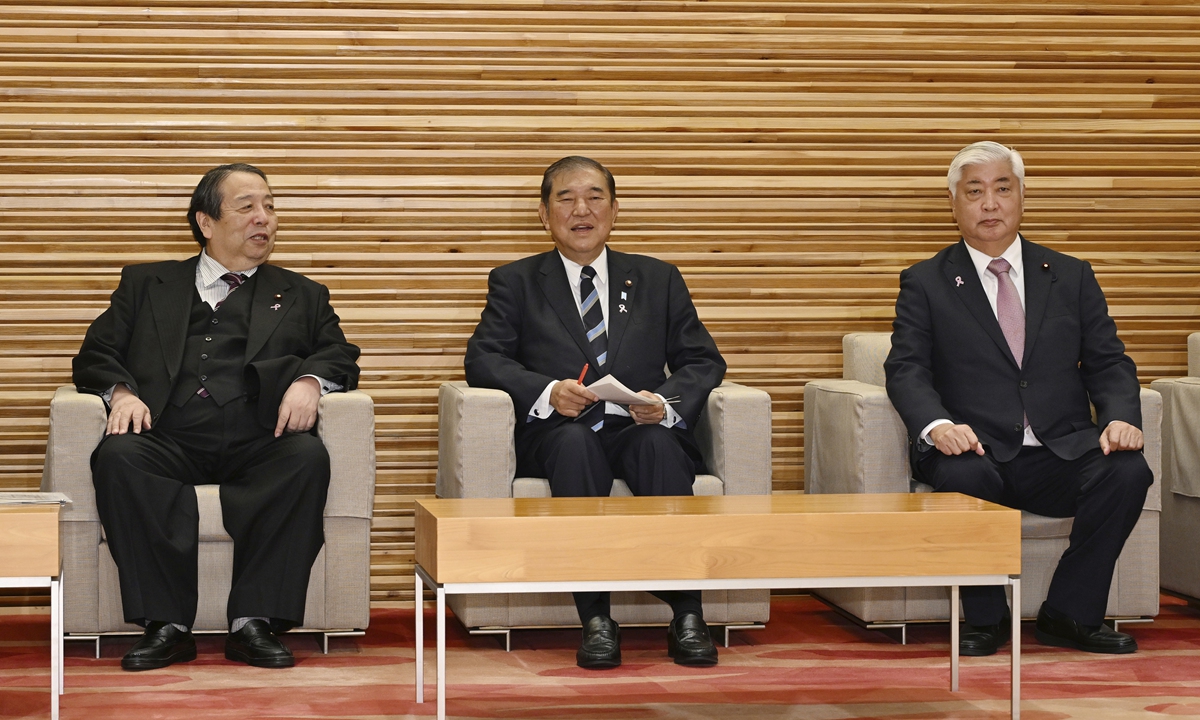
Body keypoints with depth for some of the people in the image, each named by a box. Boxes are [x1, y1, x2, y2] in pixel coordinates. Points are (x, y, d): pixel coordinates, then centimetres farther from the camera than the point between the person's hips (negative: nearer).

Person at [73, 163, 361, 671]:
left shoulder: (300, 296, 26)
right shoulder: (146, 284, 24)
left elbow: (340, 356, 14)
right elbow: (96, 355, 16)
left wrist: (309, 380, -9)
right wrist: (121, 392, -6)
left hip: (256, 450, 0)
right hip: (168, 446, 0)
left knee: (308, 455, -33)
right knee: (118, 455, -33)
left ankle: (254, 621, -31)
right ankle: (167, 624, -30)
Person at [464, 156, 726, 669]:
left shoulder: (658, 280, 19)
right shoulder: (515, 282, 15)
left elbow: (703, 361, 11)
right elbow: (484, 358, 2)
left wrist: (665, 401, -11)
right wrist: (547, 392, -18)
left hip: (639, 430, 1)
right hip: (556, 437, -1)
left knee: (658, 443, -34)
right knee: (576, 442, -36)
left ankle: (687, 617, -37)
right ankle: (596, 620, -38)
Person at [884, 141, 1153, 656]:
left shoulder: (1071, 277, 17)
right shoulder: (924, 284, 9)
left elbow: (1108, 363, 11)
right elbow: (907, 369, -3)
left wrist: (1121, 418, -12)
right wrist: (938, 425, -25)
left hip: (1061, 453, 2)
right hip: (977, 452, -2)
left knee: (1128, 472, -28)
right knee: (961, 477, -37)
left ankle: (1070, 615, -11)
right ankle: (986, 618, -14)